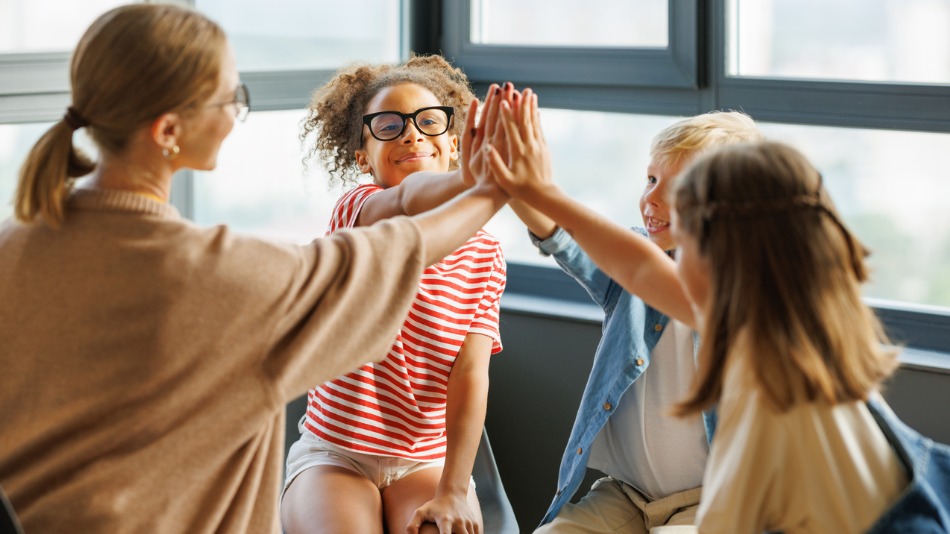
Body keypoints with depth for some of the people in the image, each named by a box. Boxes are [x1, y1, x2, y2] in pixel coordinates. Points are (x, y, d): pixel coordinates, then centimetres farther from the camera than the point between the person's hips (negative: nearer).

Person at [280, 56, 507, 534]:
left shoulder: (484, 253, 2)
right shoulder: (355, 211, -10)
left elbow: (471, 375, -6)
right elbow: (409, 200, -35)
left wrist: (453, 494, -18)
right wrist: (478, 177, -58)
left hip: (428, 462, 2)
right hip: (333, 455, -2)